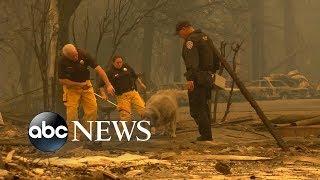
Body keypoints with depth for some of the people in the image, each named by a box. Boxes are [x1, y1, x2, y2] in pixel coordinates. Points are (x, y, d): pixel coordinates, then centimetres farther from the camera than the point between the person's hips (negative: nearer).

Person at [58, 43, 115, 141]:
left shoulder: (84, 54, -21)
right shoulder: (63, 62, -23)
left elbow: (98, 69, -20)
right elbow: (62, 80, -15)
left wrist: (108, 84, -25)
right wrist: (79, 84, -17)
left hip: (85, 83, 2)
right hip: (71, 86, -2)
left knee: (93, 107, -6)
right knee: (72, 111, -13)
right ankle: (74, 136, -5)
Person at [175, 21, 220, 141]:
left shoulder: (190, 40, -11)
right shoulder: (206, 37, 18)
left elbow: (192, 61, -25)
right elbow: (216, 57, 24)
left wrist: (190, 79, -32)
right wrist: (213, 71, 30)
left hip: (198, 78, -9)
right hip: (208, 76, 9)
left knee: (196, 108, -6)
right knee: (203, 105, 18)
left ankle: (206, 134, -10)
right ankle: (206, 133, 21)